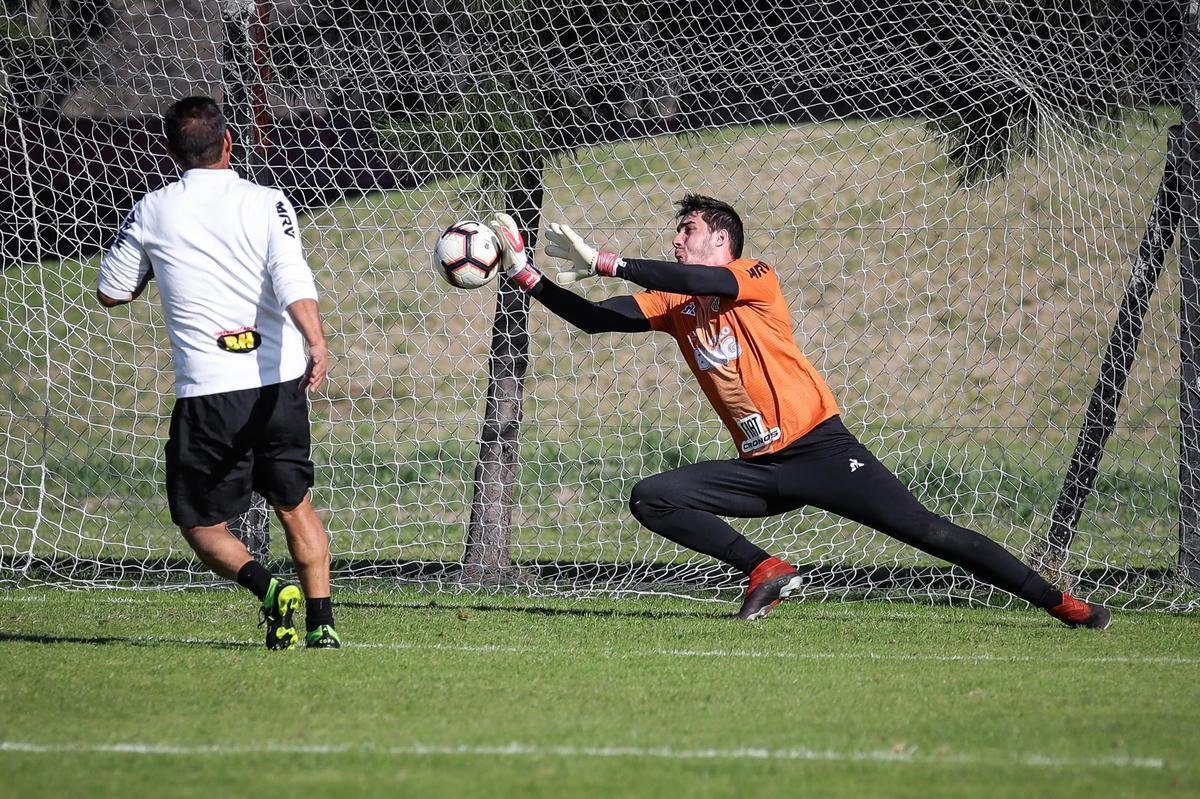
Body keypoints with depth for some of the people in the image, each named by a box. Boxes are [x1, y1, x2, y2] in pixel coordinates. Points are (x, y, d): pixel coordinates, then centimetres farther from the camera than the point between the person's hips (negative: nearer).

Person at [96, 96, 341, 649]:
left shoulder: (152, 212, 1)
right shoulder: (267, 203, -1)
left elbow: (111, 293, 13)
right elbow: (293, 280, -18)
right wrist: (317, 343, -32)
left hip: (208, 390, -2)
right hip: (281, 382, 2)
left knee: (202, 525, 8)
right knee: (295, 504, 20)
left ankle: (267, 587, -18)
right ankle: (321, 620, 11)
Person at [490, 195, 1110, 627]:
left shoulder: (755, 277, -5)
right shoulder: (672, 302, 12)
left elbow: (706, 282, -25)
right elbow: (596, 319, 5)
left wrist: (604, 264, -26)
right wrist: (524, 274, -6)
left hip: (820, 448, -6)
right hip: (759, 468, 6)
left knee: (927, 532, -13)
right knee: (651, 500, -10)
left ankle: (1059, 603, -9)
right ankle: (765, 571, -7)